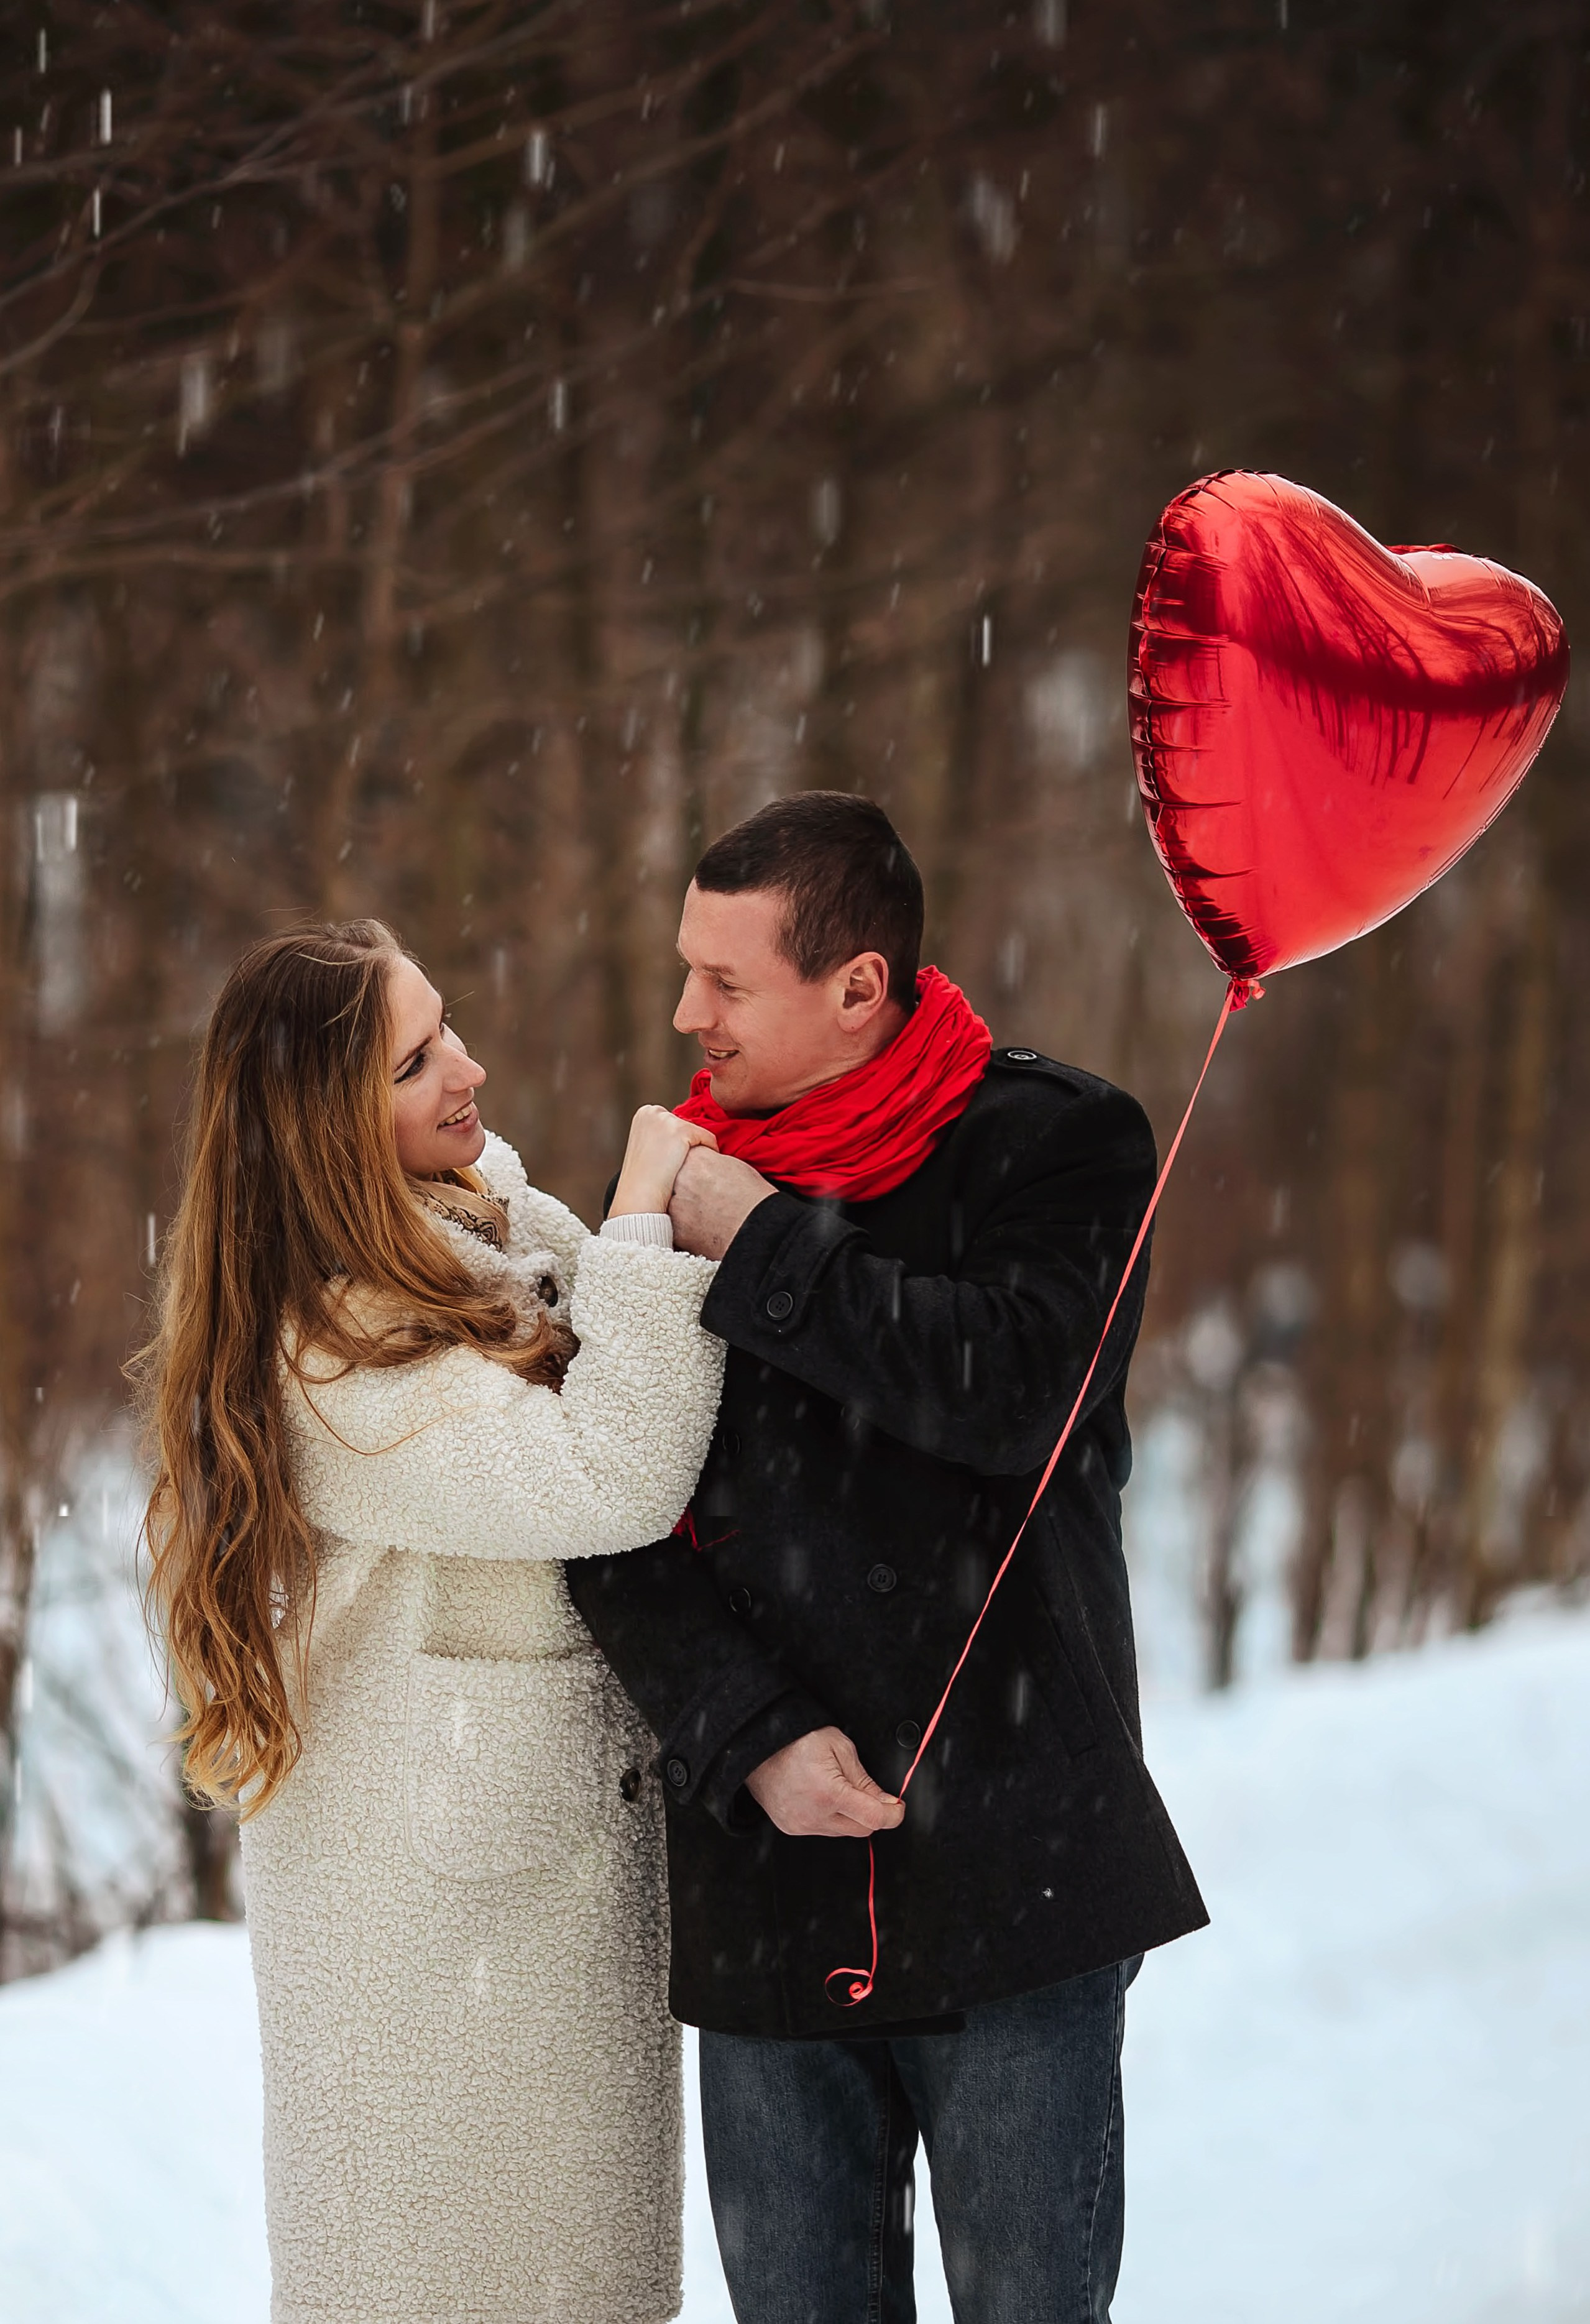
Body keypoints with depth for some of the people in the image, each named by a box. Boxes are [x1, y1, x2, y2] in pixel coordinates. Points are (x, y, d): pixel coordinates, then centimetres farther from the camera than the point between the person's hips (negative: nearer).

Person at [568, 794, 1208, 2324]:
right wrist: (751, 1737, -12)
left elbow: (1016, 1390, -21)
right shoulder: (681, 1186, 9)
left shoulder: (1058, 1143, -1)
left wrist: (766, 1250, -14)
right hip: (759, 1881, 4)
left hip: (1010, 1857, -3)